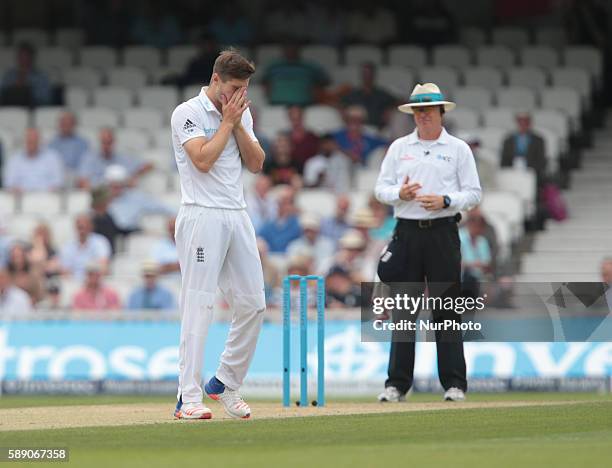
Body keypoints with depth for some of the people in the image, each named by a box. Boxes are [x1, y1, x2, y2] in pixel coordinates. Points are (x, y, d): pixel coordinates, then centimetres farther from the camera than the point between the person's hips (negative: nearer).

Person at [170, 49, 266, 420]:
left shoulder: (242, 114, 15)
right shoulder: (187, 113, -5)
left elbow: (257, 164, 9)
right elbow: (203, 159, -18)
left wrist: (238, 125, -2)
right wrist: (228, 122, -10)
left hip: (237, 217, 7)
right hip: (202, 218, -7)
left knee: (253, 304, 5)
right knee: (199, 305, -11)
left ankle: (226, 383, 20)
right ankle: (189, 397, -11)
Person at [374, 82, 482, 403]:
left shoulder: (458, 149, 6)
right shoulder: (399, 148, 12)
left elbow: (473, 194, 3)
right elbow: (381, 189, 10)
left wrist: (445, 201, -14)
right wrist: (400, 193, -11)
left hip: (442, 232, -2)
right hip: (407, 231, 2)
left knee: (447, 308, -2)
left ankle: (454, 384, 1)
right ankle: (397, 383, 3)